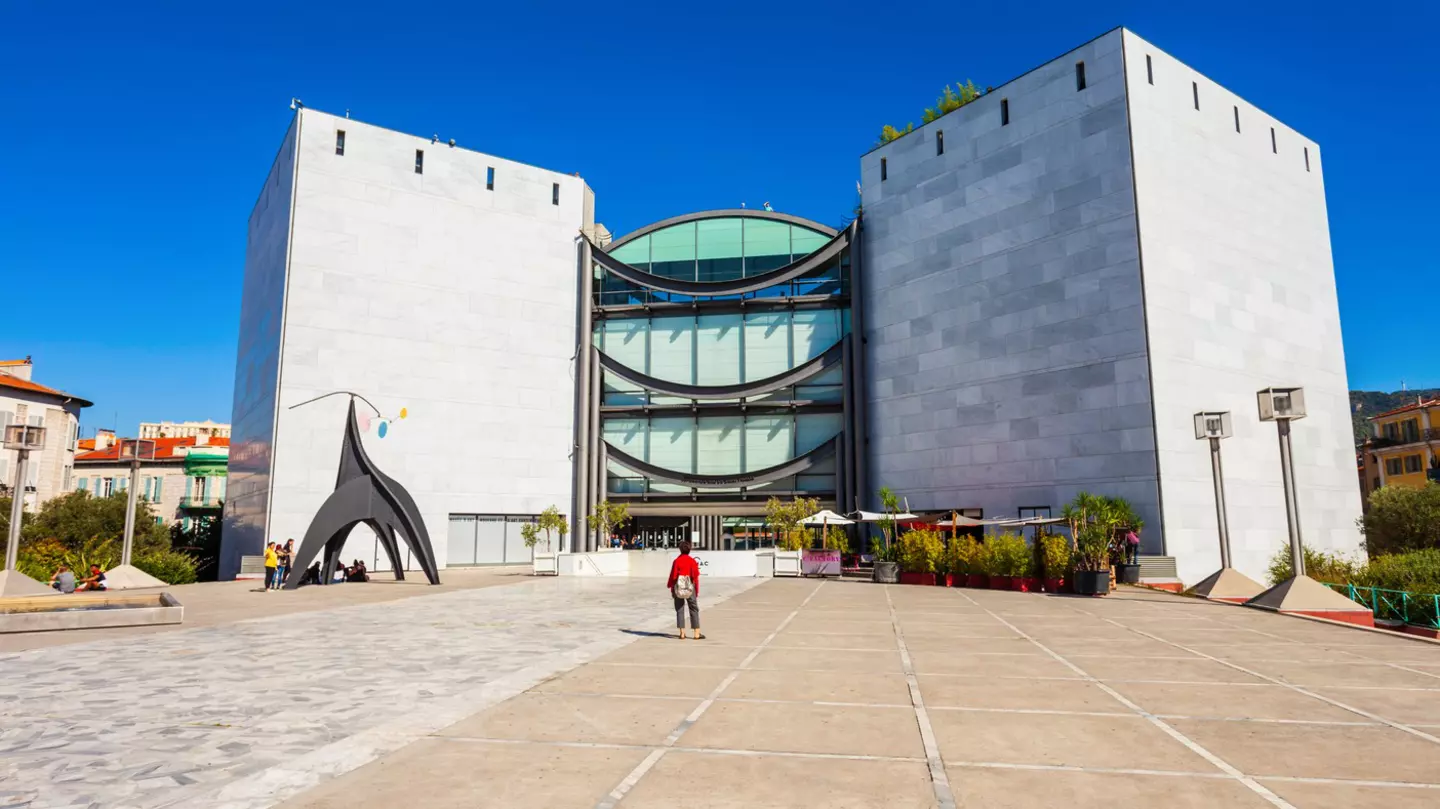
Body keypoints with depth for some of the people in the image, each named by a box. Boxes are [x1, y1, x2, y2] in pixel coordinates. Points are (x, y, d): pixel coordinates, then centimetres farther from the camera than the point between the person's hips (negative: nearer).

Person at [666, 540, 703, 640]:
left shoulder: (676, 561, -6)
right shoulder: (692, 561, -5)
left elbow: (673, 576, -5)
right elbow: (695, 577, -3)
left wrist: (671, 589, 5)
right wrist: (697, 590, 6)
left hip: (678, 588, 0)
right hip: (690, 588, 0)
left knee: (679, 610, 9)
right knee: (694, 609, 7)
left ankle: (682, 633, 7)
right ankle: (697, 633, 5)